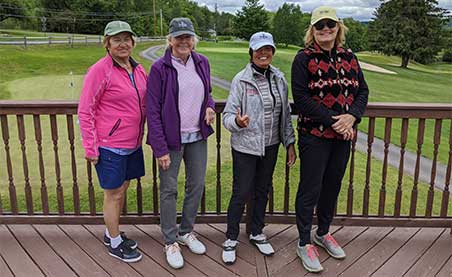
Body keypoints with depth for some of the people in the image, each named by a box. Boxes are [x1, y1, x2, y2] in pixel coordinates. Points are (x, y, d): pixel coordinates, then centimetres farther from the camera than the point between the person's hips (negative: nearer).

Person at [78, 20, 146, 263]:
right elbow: (85, 112, -12)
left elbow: (146, 100, 19)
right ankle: (114, 243, 26)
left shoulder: (137, 69, 5)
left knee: (122, 189, 18)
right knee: (113, 193, 7)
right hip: (110, 145, -7)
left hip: (132, 143, 7)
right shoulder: (100, 70, -14)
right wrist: (90, 147, -13)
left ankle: (112, 233, 38)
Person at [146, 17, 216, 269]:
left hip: (198, 137, 5)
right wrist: (160, 149, -14)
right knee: (169, 190, 6)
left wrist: (210, 106, -5)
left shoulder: (202, 62, 4)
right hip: (172, 139, -5)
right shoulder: (160, 68, -11)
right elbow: (152, 111, -11)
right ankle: (171, 241, 23)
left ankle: (187, 231, 34)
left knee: (197, 186, 13)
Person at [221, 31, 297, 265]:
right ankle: (231, 239, 23)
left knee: (263, 191, 17)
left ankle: (257, 233, 37)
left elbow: (285, 114, 9)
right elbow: (227, 116, -14)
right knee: (241, 193, 3)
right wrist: (237, 121, -37)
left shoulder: (279, 78, 2)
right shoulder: (241, 80, -12)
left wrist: (289, 143, 6)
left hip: (270, 146, 5)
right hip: (245, 147, -5)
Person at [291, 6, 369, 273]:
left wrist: (352, 116, -11)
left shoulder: (349, 58, 8)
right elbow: (301, 97, -15)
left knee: (333, 186, 17)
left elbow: (362, 91, 8)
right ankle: (304, 244, 18)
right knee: (310, 190, 2)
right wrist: (332, 120, -19)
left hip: (343, 136, 5)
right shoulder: (304, 58, -7)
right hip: (314, 135, -5)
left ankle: (323, 233, 37)